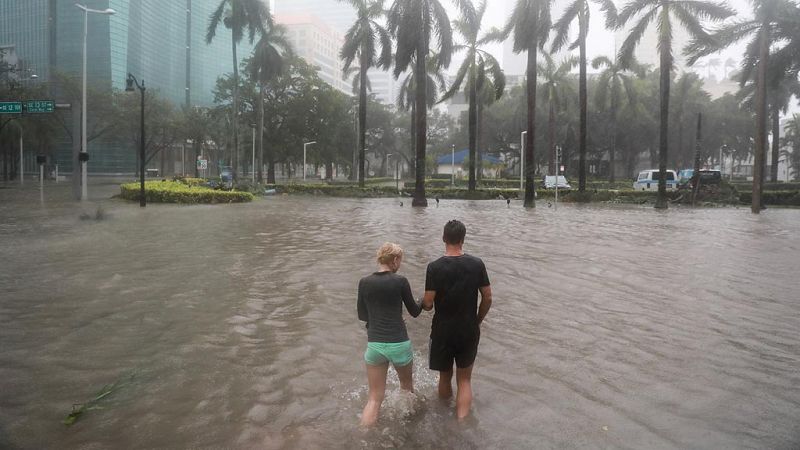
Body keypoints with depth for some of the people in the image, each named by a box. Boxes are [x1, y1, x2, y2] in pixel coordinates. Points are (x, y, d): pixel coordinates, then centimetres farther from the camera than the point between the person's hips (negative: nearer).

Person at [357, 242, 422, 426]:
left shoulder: (364, 282, 0)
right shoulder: (400, 281, -8)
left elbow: (362, 315, 10)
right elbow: (414, 312, 4)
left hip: (374, 345, 2)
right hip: (399, 344, -1)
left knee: (374, 399, 9)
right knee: (407, 385, 27)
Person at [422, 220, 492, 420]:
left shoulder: (435, 267, -15)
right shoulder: (477, 264, -8)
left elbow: (428, 304, -15)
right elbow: (487, 298, -3)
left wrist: (422, 303, 9)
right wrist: (477, 321, 12)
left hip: (443, 331, -1)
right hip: (469, 331, 1)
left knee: (445, 377, 19)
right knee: (464, 380, 14)